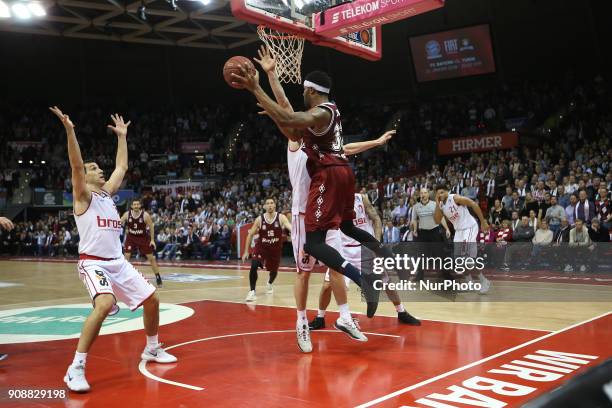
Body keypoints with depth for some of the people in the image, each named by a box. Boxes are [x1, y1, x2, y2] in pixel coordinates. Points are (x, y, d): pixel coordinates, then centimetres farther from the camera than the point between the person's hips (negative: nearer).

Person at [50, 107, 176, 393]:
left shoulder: (108, 192, 17)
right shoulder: (83, 195, -2)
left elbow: (122, 167, 24)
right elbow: (76, 165, -17)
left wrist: (121, 136, 27)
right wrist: (69, 130, -26)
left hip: (118, 262, 8)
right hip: (93, 262, -8)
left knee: (152, 299, 10)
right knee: (104, 304, -33)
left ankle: (152, 349, 30)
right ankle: (76, 368, -26)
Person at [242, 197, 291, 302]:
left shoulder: (281, 217, -15)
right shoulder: (259, 219, -12)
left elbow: (290, 227, -30)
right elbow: (250, 235, -4)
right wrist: (246, 251, -5)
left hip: (276, 249, 1)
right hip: (261, 247, -1)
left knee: (274, 270, 18)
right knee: (254, 266, -24)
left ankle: (270, 284, 53)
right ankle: (252, 291, -13)